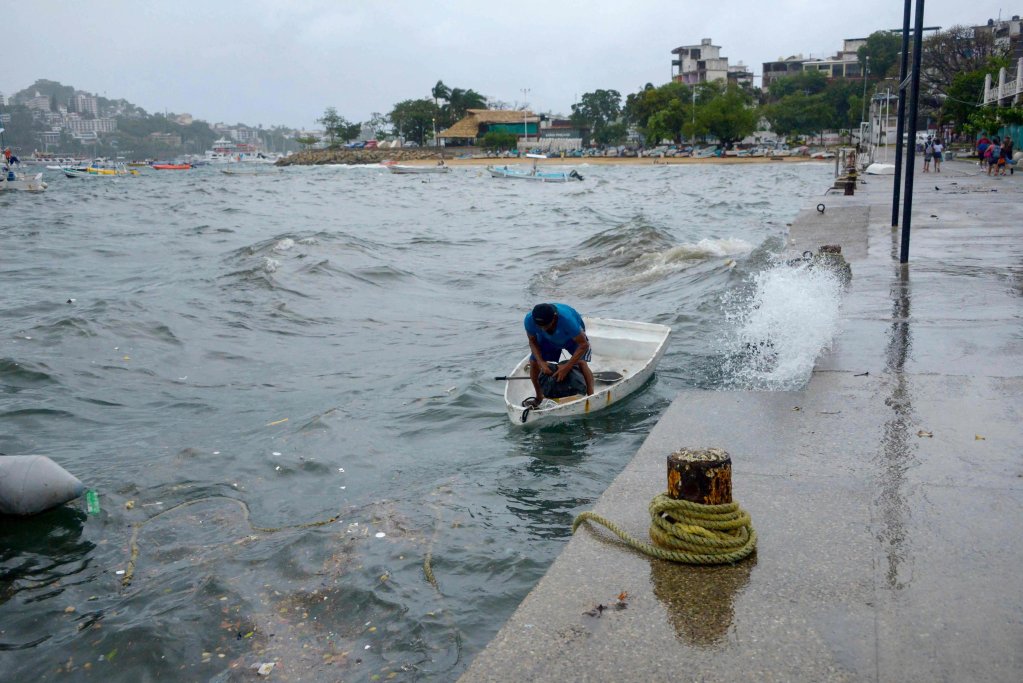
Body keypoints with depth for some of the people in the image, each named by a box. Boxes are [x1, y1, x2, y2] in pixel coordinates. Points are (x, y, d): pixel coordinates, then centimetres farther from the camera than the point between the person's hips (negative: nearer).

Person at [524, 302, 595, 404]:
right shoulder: (529, 320, -36)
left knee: (581, 362, -24)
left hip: (573, 337, -3)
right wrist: (541, 362, -30)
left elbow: (584, 344, -37)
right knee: (533, 362, -7)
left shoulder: (567, 319, -46)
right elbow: (533, 341, -15)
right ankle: (539, 397, 14)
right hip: (548, 339, 3)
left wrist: (567, 367, -41)